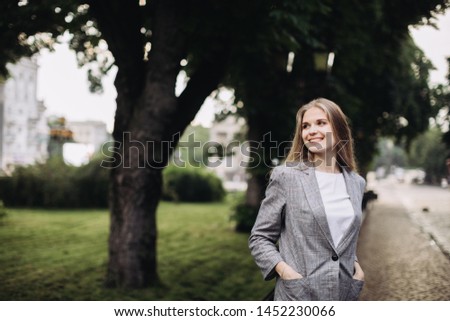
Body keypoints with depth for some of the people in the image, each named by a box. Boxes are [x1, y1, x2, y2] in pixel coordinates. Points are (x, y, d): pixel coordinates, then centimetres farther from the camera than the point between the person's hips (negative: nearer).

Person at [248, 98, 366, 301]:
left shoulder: (356, 183, 8)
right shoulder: (286, 176, -5)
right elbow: (259, 238, -2)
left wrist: (356, 265, 3)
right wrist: (285, 271, -15)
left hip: (345, 295, 4)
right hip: (299, 296, -4)